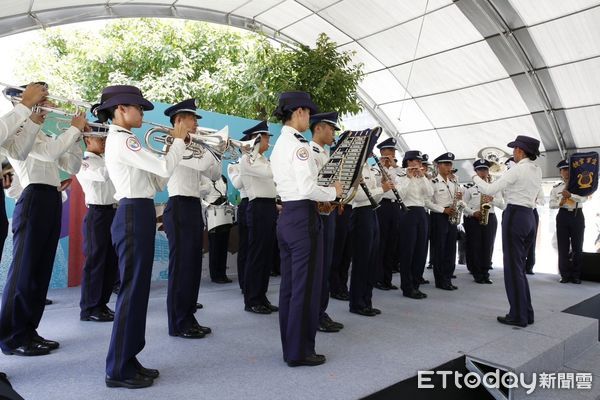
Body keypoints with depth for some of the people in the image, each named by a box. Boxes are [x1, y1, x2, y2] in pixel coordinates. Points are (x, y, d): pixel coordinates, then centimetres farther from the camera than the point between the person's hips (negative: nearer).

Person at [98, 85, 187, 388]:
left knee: (136, 289, 13)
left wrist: (174, 144, 12)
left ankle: (127, 360, 23)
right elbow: (164, 168, -20)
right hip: (134, 215, -10)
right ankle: (119, 370, 6)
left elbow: (156, 181, 16)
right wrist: (179, 139, -5)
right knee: (132, 289, -5)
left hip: (136, 214, 10)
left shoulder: (121, 140, 20)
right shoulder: (122, 140, -11)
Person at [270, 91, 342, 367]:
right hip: (303, 217, -9)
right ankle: (300, 351, 12)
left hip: (286, 216, 9)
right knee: (306, 285, 0)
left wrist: (323, 195, 16)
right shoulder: (298, 144, -14)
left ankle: (290, 347, 25)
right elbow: (308, 189, -22)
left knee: (289, 284, 13)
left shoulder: (279, 145, 15)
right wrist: (333, 192, -5)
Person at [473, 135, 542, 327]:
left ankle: (518, 316, 4)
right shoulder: (537, 171, 14)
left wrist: (476, 177, 3)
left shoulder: (517, 169, -11)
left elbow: (489, 190, -14)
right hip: (529, 217, 8)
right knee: (519, 267, 15)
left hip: (515, 217, -8)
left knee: (513, 267, -2)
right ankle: (526, 313, 21)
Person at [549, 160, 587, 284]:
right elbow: (551, 204, 2)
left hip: (577, 215, 0)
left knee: (577, 246, 2)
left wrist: (570, 195, -28)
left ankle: (576, 275, 11)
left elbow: (584, 198, -12)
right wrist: (560, 203, -19)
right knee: (563, 246, 1)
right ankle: (565, 275, 8)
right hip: (563, 216, 1)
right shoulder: (556, 187, 8)